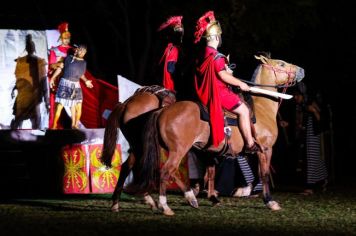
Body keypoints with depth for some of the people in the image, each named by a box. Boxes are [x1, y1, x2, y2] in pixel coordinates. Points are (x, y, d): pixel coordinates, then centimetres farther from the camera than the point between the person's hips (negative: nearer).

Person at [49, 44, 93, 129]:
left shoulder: (84, 62, 10)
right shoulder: (69, 58, -2)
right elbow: (60, 68, 1)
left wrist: (86, 81, 9)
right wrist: (53, 78, -3)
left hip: (76, 86, 5)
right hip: (65, 84, -5)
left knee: (78, 107, 2)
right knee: (60, 105, -7)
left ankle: (75, 125, 17)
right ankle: (54, 126, -2)